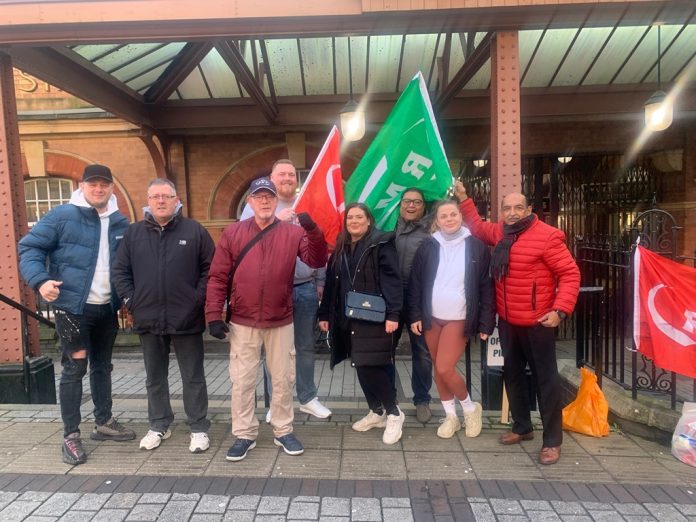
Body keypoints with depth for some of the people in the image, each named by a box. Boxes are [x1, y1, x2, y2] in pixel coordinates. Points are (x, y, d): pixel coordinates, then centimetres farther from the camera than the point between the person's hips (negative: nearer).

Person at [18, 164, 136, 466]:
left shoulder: (121, 224, 8)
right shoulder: (62, 216, -6)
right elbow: (29, 247, -7)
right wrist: (40, 280, -23)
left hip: (107, 308, 5)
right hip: (72, 307, -5)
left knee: (102, 365, 16)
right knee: (75, 367, -2)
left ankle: (104, 423, 30)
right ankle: (71, 434, 11)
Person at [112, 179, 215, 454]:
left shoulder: (194, 230, -2)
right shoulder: (134, 232, 7)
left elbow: (210, 268, -2)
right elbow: (119, 270, 10)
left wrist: (199, 299, -9)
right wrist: (130, 300, 1)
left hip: (186, 318, -3)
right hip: (149, 319, 3)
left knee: (193, 377, 7)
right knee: (155, 378, 17)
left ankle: (198, 428, 20)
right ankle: (159, 425, 33)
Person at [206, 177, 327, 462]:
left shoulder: (293, 232, 0)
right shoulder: (233, 233, 0)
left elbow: (317, 261, -12)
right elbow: (218, 277, -1)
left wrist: (312, 231, -27)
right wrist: (214, 315, -7)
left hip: (281, 322, 0)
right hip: (243, 323, 0)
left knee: (283, 378, 11)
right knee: (242, 380, 8)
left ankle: (283, 432, 28)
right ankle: (244, 434, 25)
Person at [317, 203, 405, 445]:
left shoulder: (381, 244, -5)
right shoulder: (341, 248, 15)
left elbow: (392, 281, -13)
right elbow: (331, 283, 17)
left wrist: (392, 314, -21)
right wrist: (324, 314, 16)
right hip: (348, 319, 7)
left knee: (371, 368, -9)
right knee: (361, 368, 11)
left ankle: (394, 413, 11)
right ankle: (376, 412, 28)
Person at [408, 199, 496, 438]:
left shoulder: (476, 246, -5)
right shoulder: (428, 247, 1)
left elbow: (486, 287, -4)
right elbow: (415, 283, 4)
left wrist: (486, 323, -6)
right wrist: (415, 316, 0)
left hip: (459, 319, -3)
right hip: (432, 318, 4)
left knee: (445, 368, -10)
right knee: (437, 369, 10)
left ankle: (470, 407, 18)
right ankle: (450, 416, 30)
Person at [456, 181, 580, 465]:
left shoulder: (546, 236, -14)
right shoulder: (501, 232, 7)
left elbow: (570, 274, -15)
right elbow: (478, 226, 26)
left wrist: (560, 309, -23)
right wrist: (463, 199, 18)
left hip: (537, 323, -7)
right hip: (507, 321, 7)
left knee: (545, 378, 4)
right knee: (512, 373, 17)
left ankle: (552, 440, 17)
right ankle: (522, 427, 35)